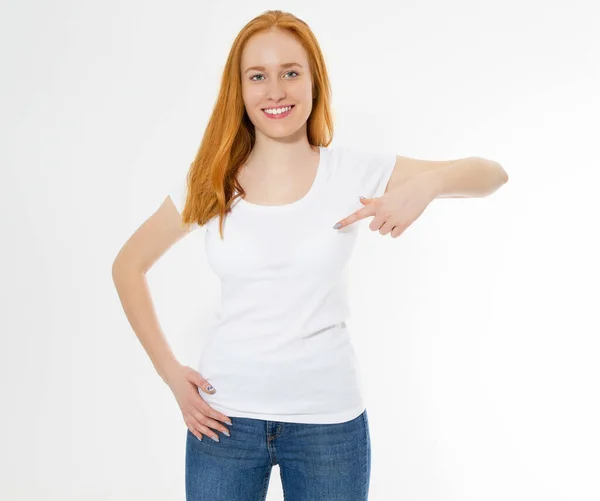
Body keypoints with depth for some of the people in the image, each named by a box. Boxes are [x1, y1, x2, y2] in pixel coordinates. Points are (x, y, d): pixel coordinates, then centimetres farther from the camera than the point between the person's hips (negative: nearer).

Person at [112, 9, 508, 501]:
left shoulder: (354, 172, -4)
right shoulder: (210, 184, -1)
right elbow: (128, 266, 10)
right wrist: (168, 369, 1)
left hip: (328, 419, -1)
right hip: (224, 417, 1)